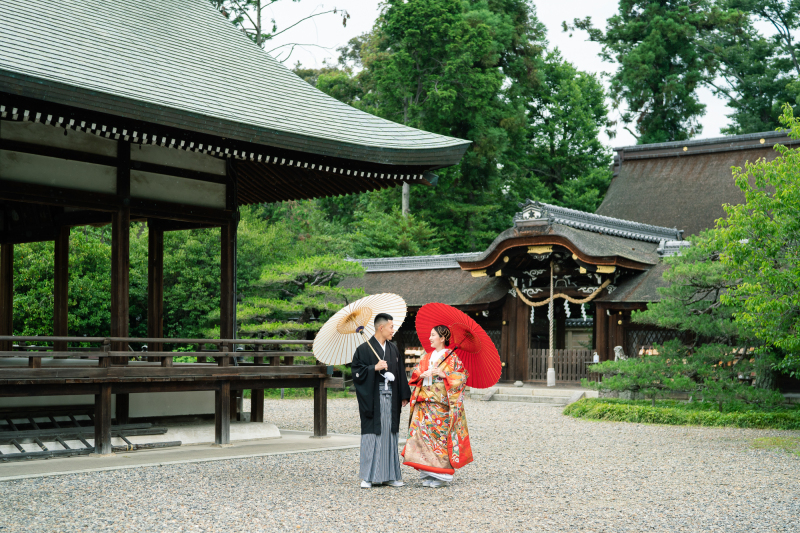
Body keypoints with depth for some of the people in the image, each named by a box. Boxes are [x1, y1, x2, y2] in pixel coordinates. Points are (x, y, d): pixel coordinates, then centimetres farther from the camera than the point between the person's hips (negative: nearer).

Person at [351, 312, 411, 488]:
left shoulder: (394, 350, 13)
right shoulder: (364, 349, -4)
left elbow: (401, 373, 16)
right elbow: (357, 371, -8)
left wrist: (404, 395, 11)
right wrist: (375, 368, -18)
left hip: (390, 399, 5)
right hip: (372, 399, -5)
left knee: (390, 435, 6)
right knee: (371, 435, -4)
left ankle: (390, 475, 12)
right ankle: (368, 476, 3)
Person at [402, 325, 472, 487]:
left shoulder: (452, 357, 0)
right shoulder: (427, 357, 17)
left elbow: (462, 376, -6)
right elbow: (415, 374, 15)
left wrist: (444, 374, -15)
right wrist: (423, 374, -6)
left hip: (442, 404, -5)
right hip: (425, 402, 5)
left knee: (440, 436, -7)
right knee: (423, 433, -3)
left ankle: (441, 475, 0)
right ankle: (428, 473, 2)